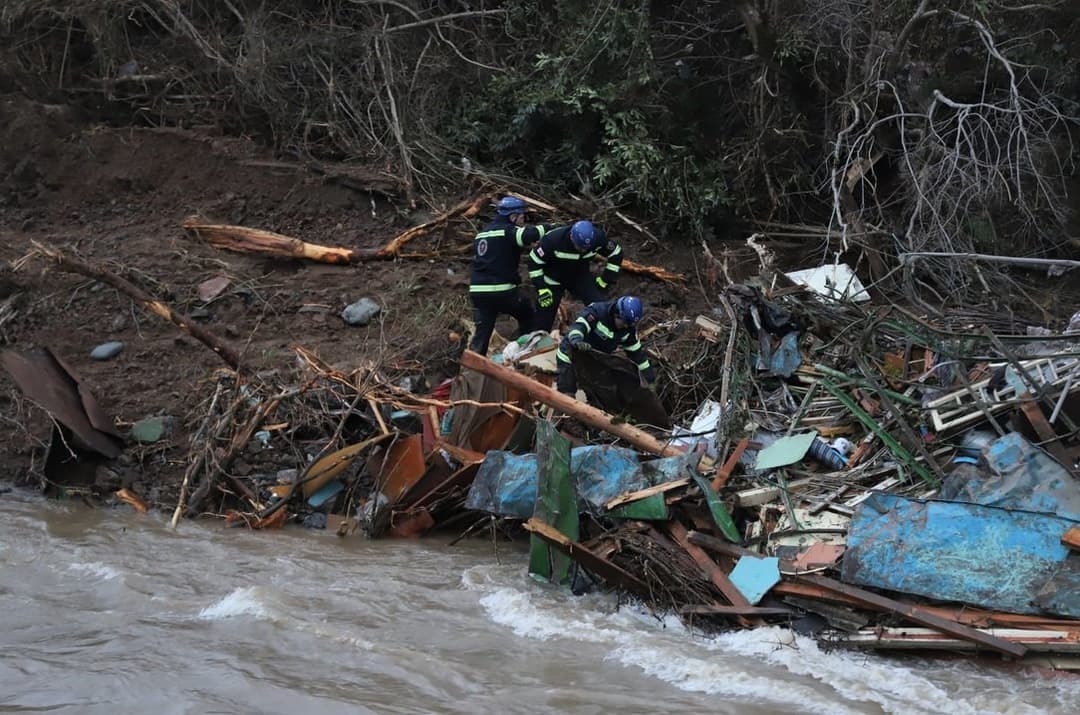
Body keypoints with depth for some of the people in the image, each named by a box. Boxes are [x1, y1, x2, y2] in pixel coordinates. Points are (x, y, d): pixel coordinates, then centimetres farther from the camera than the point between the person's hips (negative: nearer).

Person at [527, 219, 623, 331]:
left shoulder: (598, 237, -25)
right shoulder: (553, 239, -34)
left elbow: (616, 254, -6)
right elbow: (534, 261, -21)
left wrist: (605, 280, -8)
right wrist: (542, 289, -22)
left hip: (580, 276, 3)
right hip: (554, 279, -2)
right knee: (543, 323, 0)